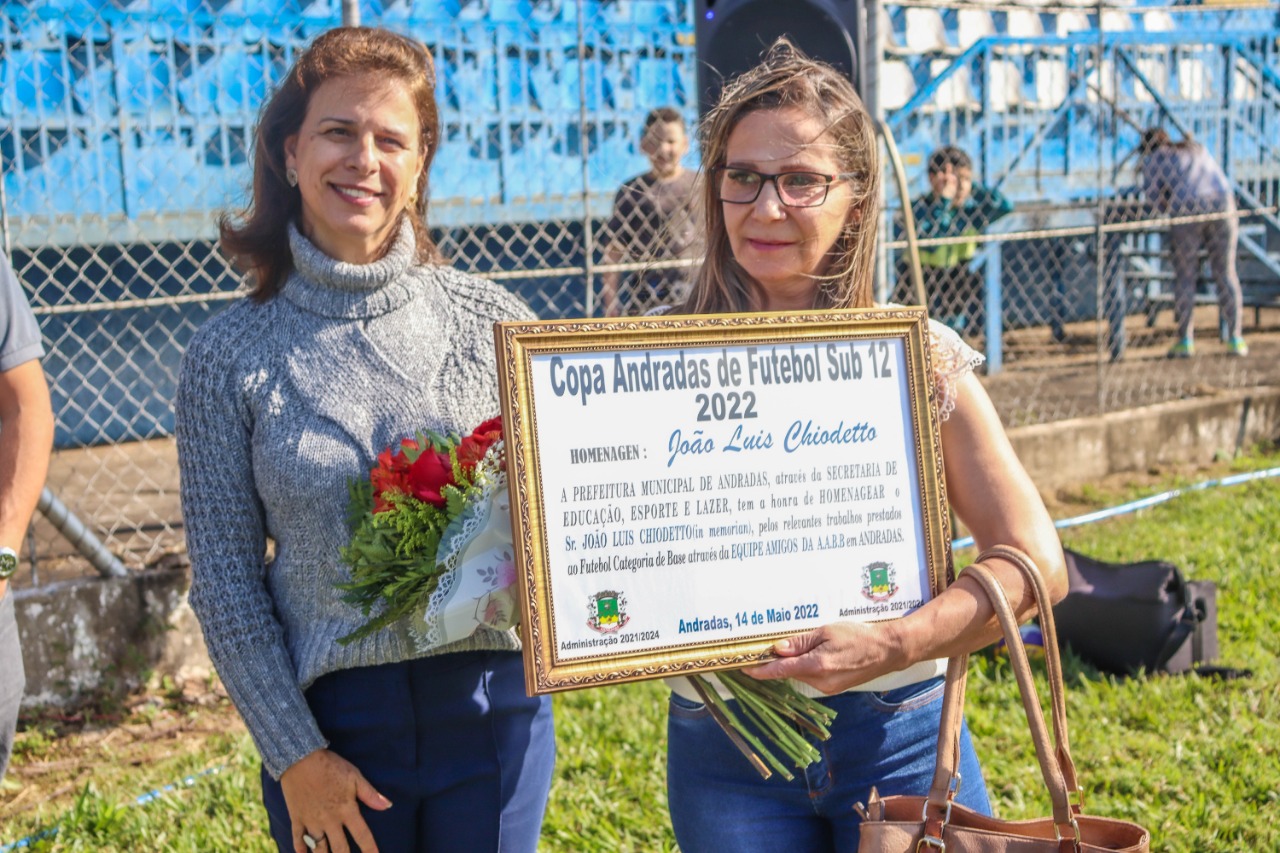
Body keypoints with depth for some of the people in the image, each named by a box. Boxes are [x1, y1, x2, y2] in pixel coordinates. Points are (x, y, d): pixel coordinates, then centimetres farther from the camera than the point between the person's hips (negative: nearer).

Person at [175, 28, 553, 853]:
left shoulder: (493, 320, -2)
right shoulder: (230, 354, -3)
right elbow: (226, 577, -2)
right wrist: (293, 754, -5)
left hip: (492, 706, 1)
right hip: (332, 722, -1)